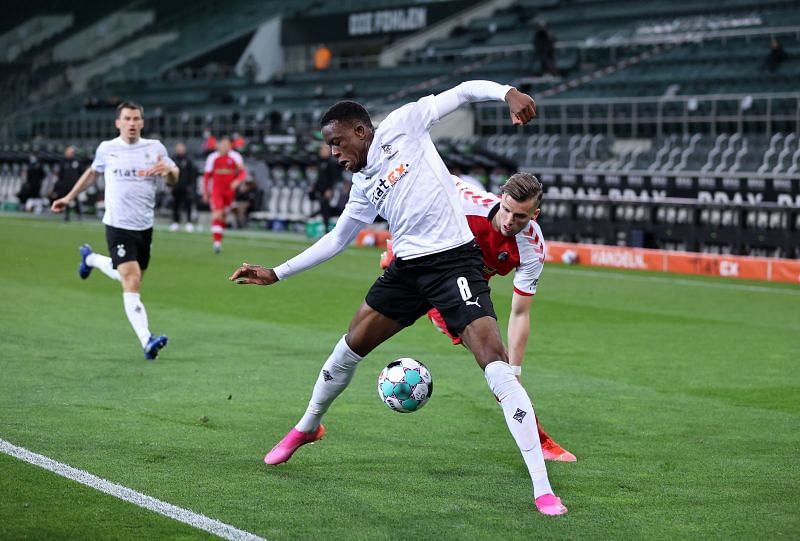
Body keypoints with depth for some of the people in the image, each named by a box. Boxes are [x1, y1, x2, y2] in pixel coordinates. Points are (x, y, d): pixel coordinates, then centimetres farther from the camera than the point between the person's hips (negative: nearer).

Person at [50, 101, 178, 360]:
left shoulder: (155, 147, 4)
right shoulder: (106, 149, 2)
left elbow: (173, 178, 10)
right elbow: (93, 172, 21)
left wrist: (169, 169, -14)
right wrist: (69, 197, 25)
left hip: (145, 227, 4)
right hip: (118, 225, -4)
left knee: (130, 278, 17)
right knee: (131, 280, -17)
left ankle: (91, 258, 46)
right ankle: (147, 342, -23)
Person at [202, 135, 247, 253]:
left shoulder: (235, 157, 1)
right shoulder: (212, 157, 3)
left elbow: (243, 173, 0)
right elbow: (207, 176, 9)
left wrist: (237, 181, -21)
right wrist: (205, 193, 9)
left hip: (230, 190, 2)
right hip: (216, 191, -2)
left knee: (223, 216, 11)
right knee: (217, 214, -17)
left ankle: (218, 241, 27)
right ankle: (217, 242, -22)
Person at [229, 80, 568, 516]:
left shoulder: (401, 126, -1)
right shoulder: (363, 186, 16)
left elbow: (463, 91, -5)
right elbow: (337, 239, 27)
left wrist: (508, 93, -24)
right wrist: (276, 274, 25)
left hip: (454, 261, -7)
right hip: (407, 267, 7)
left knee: (495, 364, -18)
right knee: (349, 347, 14)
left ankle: (543, 489, -18)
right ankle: (307, 428, 43)